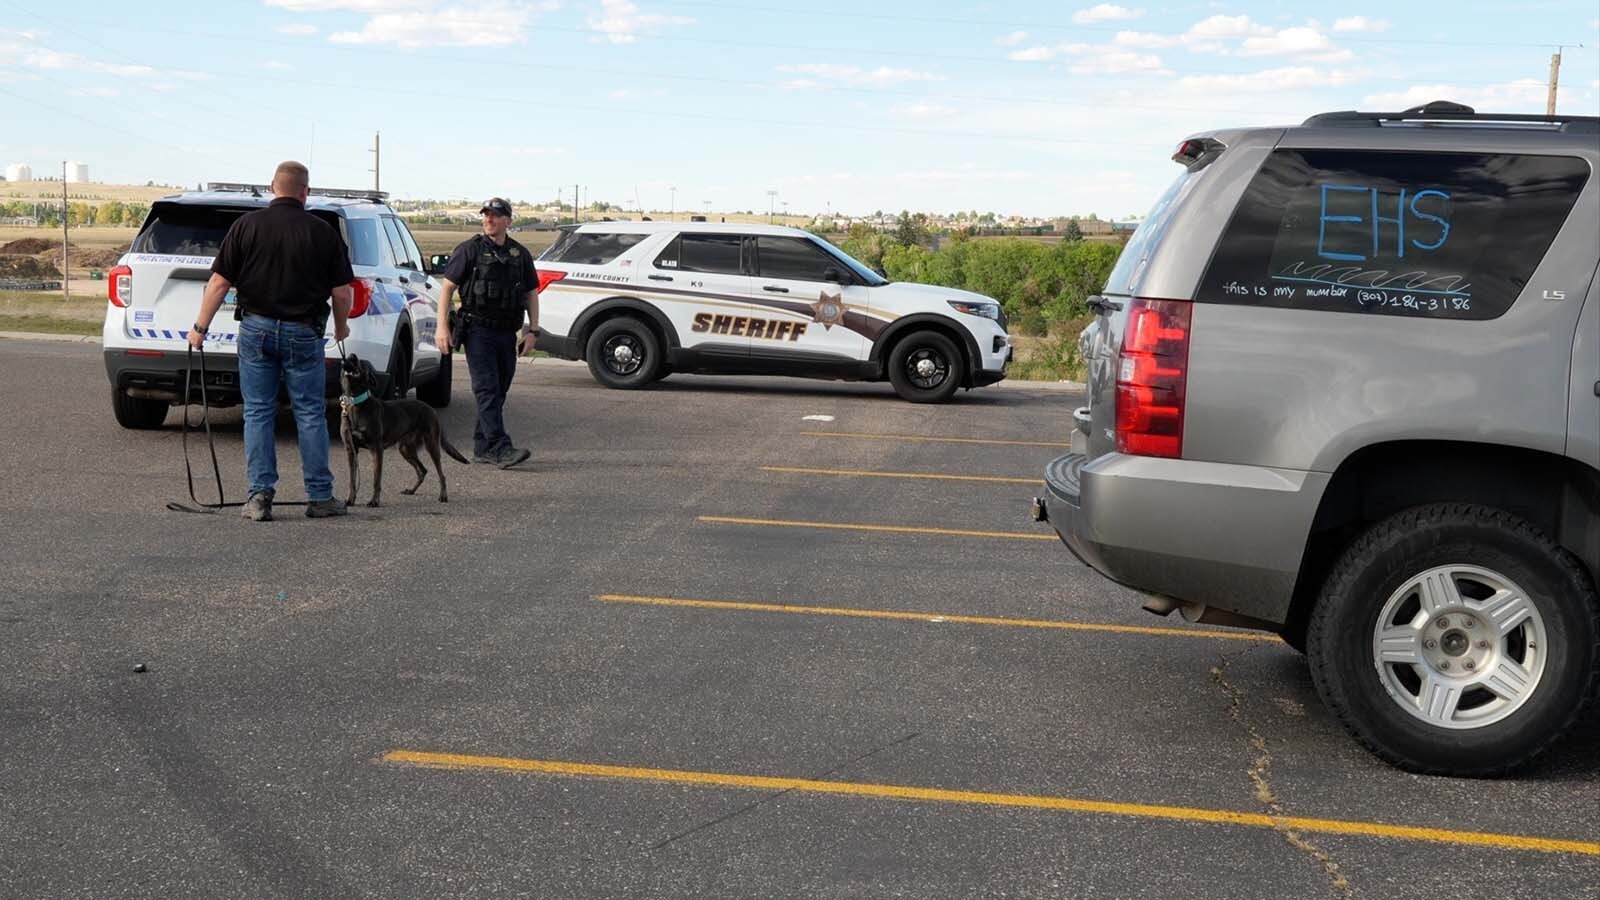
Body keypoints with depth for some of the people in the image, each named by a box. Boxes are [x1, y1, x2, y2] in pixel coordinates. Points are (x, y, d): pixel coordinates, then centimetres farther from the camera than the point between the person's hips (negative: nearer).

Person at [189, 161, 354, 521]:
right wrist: (341, 327, 17)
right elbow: (342, 292, -1)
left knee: (258, 413, 7)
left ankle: (260, 495, 5)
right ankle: (321, 497, 9)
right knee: (310, 414, 6)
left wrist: (200, 328, 5)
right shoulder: (323, 232, -2)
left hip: (256, 329, 1)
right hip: (304, 333, 0)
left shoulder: (247, 225, -1)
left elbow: (219, 282, -4)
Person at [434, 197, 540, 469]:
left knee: (498, 391, 8)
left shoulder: (520, 254, 12)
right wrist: (442, 326, -10)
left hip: (507, 333, 5)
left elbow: (531, 293, 17)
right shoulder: (470, 249, 0)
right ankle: (500, 448, -20)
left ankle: (482, 448, 17)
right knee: (487, 389, -13)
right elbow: (447, 287, -1)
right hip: (478, 330, -5)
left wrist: (533, 330, 7)